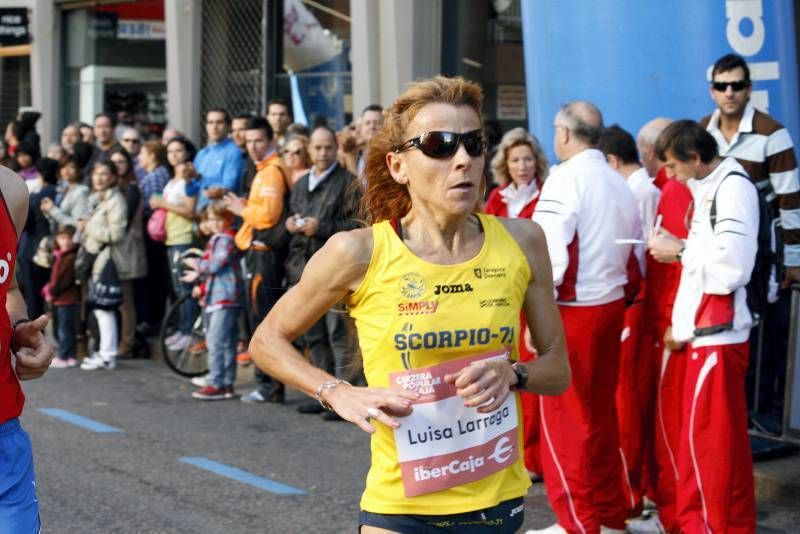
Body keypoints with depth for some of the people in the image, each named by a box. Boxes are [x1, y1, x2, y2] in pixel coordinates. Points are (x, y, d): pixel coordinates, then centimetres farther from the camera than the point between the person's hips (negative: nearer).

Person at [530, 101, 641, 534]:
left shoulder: (565, 179, -13)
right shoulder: (620, 183, 9)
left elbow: (552, 253, -19)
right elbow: (635, 254, 11)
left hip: (572, 310, -7)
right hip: (611, 305, 7)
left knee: (565, 418, 1)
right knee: (602, 413, 15)